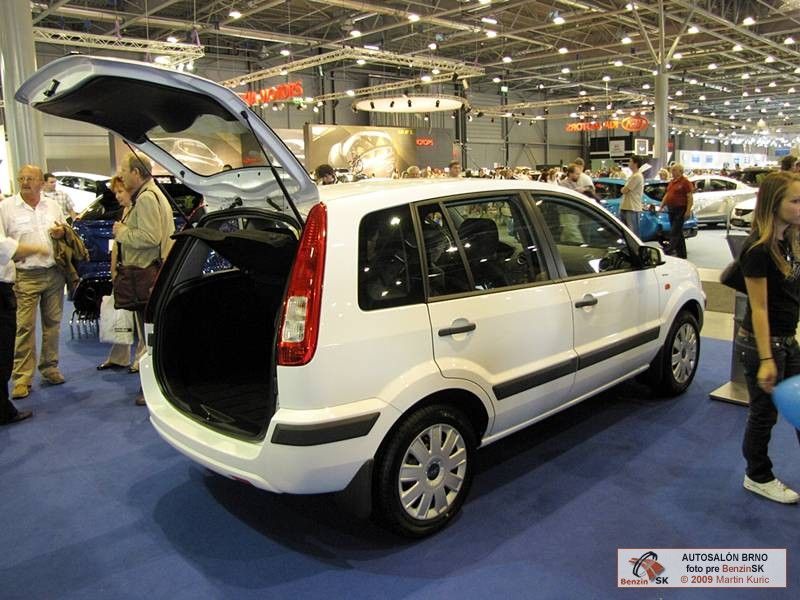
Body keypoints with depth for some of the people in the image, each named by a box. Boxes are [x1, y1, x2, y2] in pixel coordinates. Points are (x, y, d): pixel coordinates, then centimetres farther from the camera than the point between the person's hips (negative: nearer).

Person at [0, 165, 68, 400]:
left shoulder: (53, 206, 11)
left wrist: (62, 234, 0)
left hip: (54, 273, 4)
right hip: (26, 277, -3)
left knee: (53, 323, 9)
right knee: (25, 327, -6)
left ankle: (50, 368, 22)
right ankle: (22, 378, 1)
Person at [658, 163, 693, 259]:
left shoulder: (685, 182, -9)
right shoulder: (671, 182, 16)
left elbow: (690, 198, -14)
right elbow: (667, 195, 23)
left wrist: (688, 211, -20)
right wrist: (661, 206, 16)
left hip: (680, 210, -9)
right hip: (671, 210, 9)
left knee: (674, 232, -11)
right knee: (678, 233, 13)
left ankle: (670, 250, -14)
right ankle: (681, 254, 20)